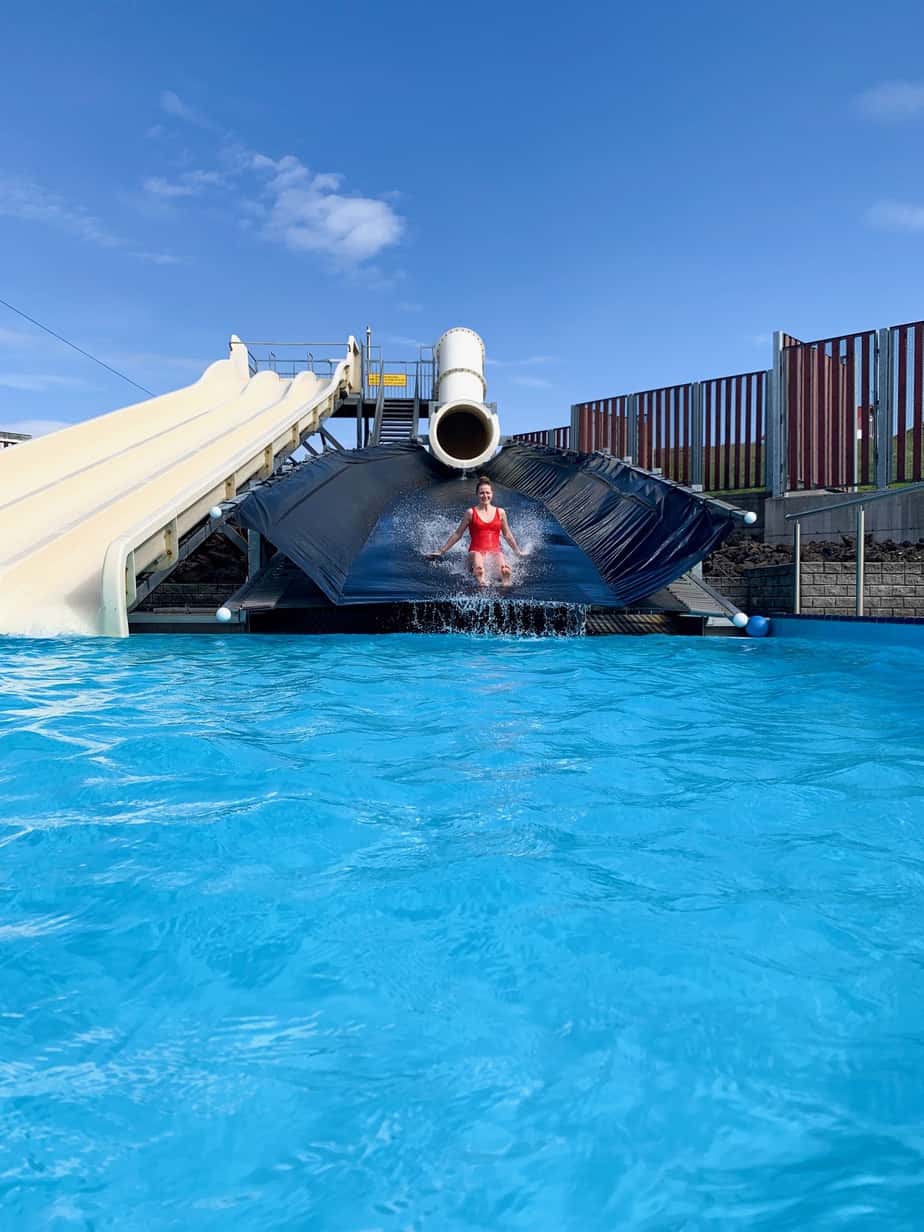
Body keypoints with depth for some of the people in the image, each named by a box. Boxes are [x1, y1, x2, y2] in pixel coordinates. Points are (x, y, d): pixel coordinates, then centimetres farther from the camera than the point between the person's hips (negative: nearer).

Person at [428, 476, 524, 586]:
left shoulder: (500, 513, 13)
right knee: (479, 569, -40)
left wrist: (518, 552, 31)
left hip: (495, 551, 2)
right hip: (476, 551, -2)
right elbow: (457, 534, 13)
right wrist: (441, 551, 12)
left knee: (506, 571, -34)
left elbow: (507, 535, 25)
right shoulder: (471, 513, 7)